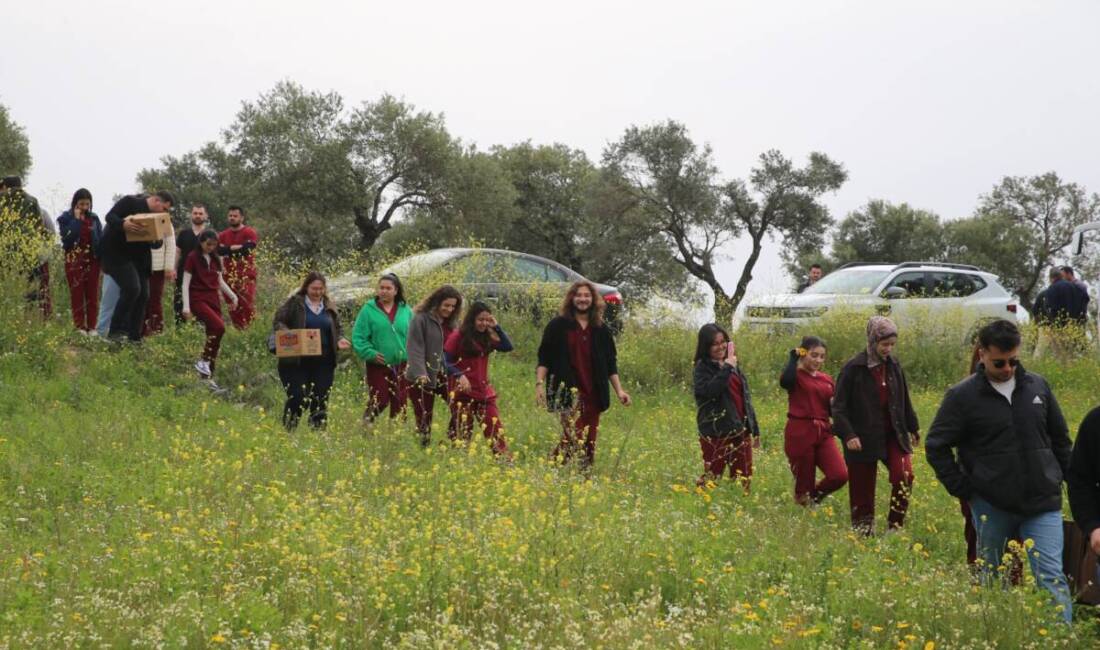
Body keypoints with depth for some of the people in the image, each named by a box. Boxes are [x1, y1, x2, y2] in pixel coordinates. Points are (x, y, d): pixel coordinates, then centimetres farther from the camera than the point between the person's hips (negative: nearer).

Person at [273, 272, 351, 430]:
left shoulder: (329, 307, 14)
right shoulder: (294, 303, 1)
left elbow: (337, 328, 21)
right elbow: (279, 321, -1)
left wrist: (340, 340, 0)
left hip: (323, 362, 4)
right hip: (297, 361, -4)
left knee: (321, 399, 3)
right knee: (297, 398, -8)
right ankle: (288, 431, 5)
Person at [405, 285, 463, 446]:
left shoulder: (451, 322, 9)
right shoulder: (421, 319, -10)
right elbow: (414, 348, -17)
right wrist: (420, 372, -27)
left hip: (445, 376, 5)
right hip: (423, 378, -5)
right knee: (424, 420, 1)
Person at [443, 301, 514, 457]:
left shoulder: (487, 338, 10)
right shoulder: (458, 336, -5)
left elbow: (508, 347, 1)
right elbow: (445, 361, -8)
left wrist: (496, 327, -3)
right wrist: (459, 375, -23)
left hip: (485, 392, 5)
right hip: (464, 392, -5)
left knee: (496, 430, -1)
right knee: (462, 433, 1)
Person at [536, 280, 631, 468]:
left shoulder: (601, 329, 13)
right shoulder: (558, 325, 3)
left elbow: (611, 363, 17)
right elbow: (544, 359, 2)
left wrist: (619, 390, 10)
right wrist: (539, 383, -9)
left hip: (593, 394, 4)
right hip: (567, 392, -4)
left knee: (589, 441, 4)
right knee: (574, 437, -18)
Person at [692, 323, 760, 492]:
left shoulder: (733, 365, 15)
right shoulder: (702, 368, -4)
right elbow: (708, 391, -26)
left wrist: (754, 429, 20)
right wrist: (727, 369, -22)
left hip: (740, 431, 6)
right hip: (716, 434, -6)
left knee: (743, 480, 6)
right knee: (711, 478, -8)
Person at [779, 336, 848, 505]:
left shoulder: (827, 379, 13)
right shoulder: (796, 376, -4)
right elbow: (785, 381, -30)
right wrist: (794, 356, -17)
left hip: (823, 433, 5)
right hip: (800, 433, -5)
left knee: (840, 475, -10)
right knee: (804, 481, 2)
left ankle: (814, 497, 18)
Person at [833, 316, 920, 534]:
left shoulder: (894, 365, 7)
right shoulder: (853, 369, -9)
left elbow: (904, 400, 20)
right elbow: (838, 407, -9)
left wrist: (913, 427, 26)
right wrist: (848, 435, -19)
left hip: (893, 435, 4)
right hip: (863, 439, -4)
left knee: (904, 476, -18)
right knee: (862, 491, 2)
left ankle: (895, 527, -5)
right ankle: (862, 531, 18)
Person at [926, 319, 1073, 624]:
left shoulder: (1037, 386, 6)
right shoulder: (963, 396, -4)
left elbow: (1060, 437, 18)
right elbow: (936, 446, 0)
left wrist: (1061, 479, 12)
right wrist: (963, 489, -3)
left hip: (1043, 503, 1)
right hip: (991, 506, -1)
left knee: (1052, 578, -7)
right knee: (990, 578, 14)